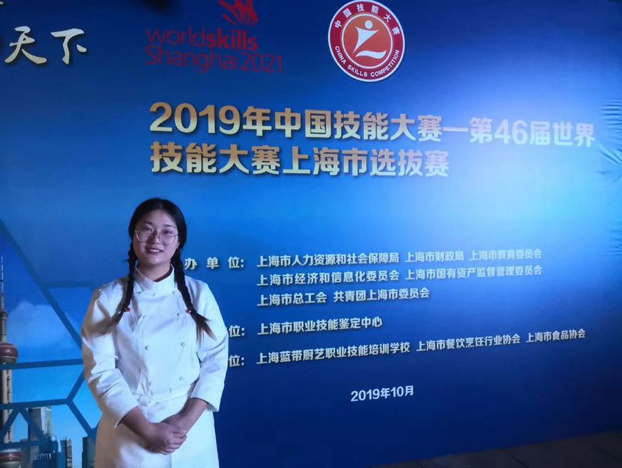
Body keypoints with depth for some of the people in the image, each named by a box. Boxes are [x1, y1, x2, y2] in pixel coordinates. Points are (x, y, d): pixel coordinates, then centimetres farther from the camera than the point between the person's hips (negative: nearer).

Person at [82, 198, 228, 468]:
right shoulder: (108, 299, -5)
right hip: (131, 433, -1)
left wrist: (187, 420, -14)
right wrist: (148, 429, -15)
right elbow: (100, 372, -9)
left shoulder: (199, 294, -2)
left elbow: (216, 359, -4)